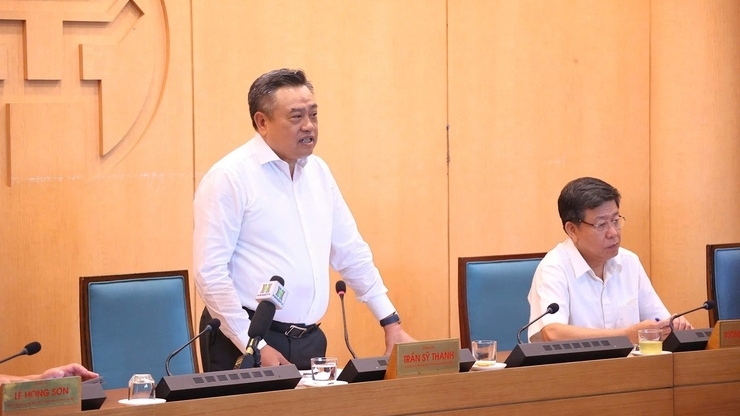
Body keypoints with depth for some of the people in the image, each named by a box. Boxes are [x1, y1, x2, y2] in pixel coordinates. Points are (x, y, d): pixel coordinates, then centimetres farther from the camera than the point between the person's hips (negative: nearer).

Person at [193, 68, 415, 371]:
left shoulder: (318, 171, 11)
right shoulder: (229, 177, -11)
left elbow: (351, 252, 18)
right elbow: (210, 272, -15)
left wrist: (390, 321, 13)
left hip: (310, 340, 6)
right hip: (245, 345, -6)